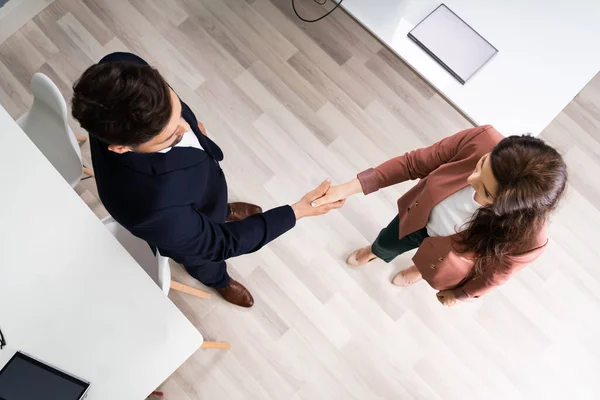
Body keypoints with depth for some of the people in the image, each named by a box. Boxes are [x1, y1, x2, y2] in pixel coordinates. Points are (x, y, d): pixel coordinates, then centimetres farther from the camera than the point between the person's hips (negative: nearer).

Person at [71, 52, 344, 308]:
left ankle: (224, 212, 76)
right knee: (204, 258, 33)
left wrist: (186, 123, 5)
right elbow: (219, 243, -32)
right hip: (187, 225, -3)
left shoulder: (121, 69, -37)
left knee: (217, 202, 39)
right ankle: (218, 280, 69)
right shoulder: (150, 206, -52)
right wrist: (296, 212, -31)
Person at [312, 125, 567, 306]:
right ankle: (374, 253, 72)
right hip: (421, 215, 2)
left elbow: (493, 275, -19)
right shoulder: (481, 140, -40)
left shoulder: (526, 240, -42)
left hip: (449, 256, -2)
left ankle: (420, 270, 74)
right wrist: (350, 188, -28)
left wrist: (460, 294, 1)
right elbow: (415, 163, -24)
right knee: (387, 244, 34)